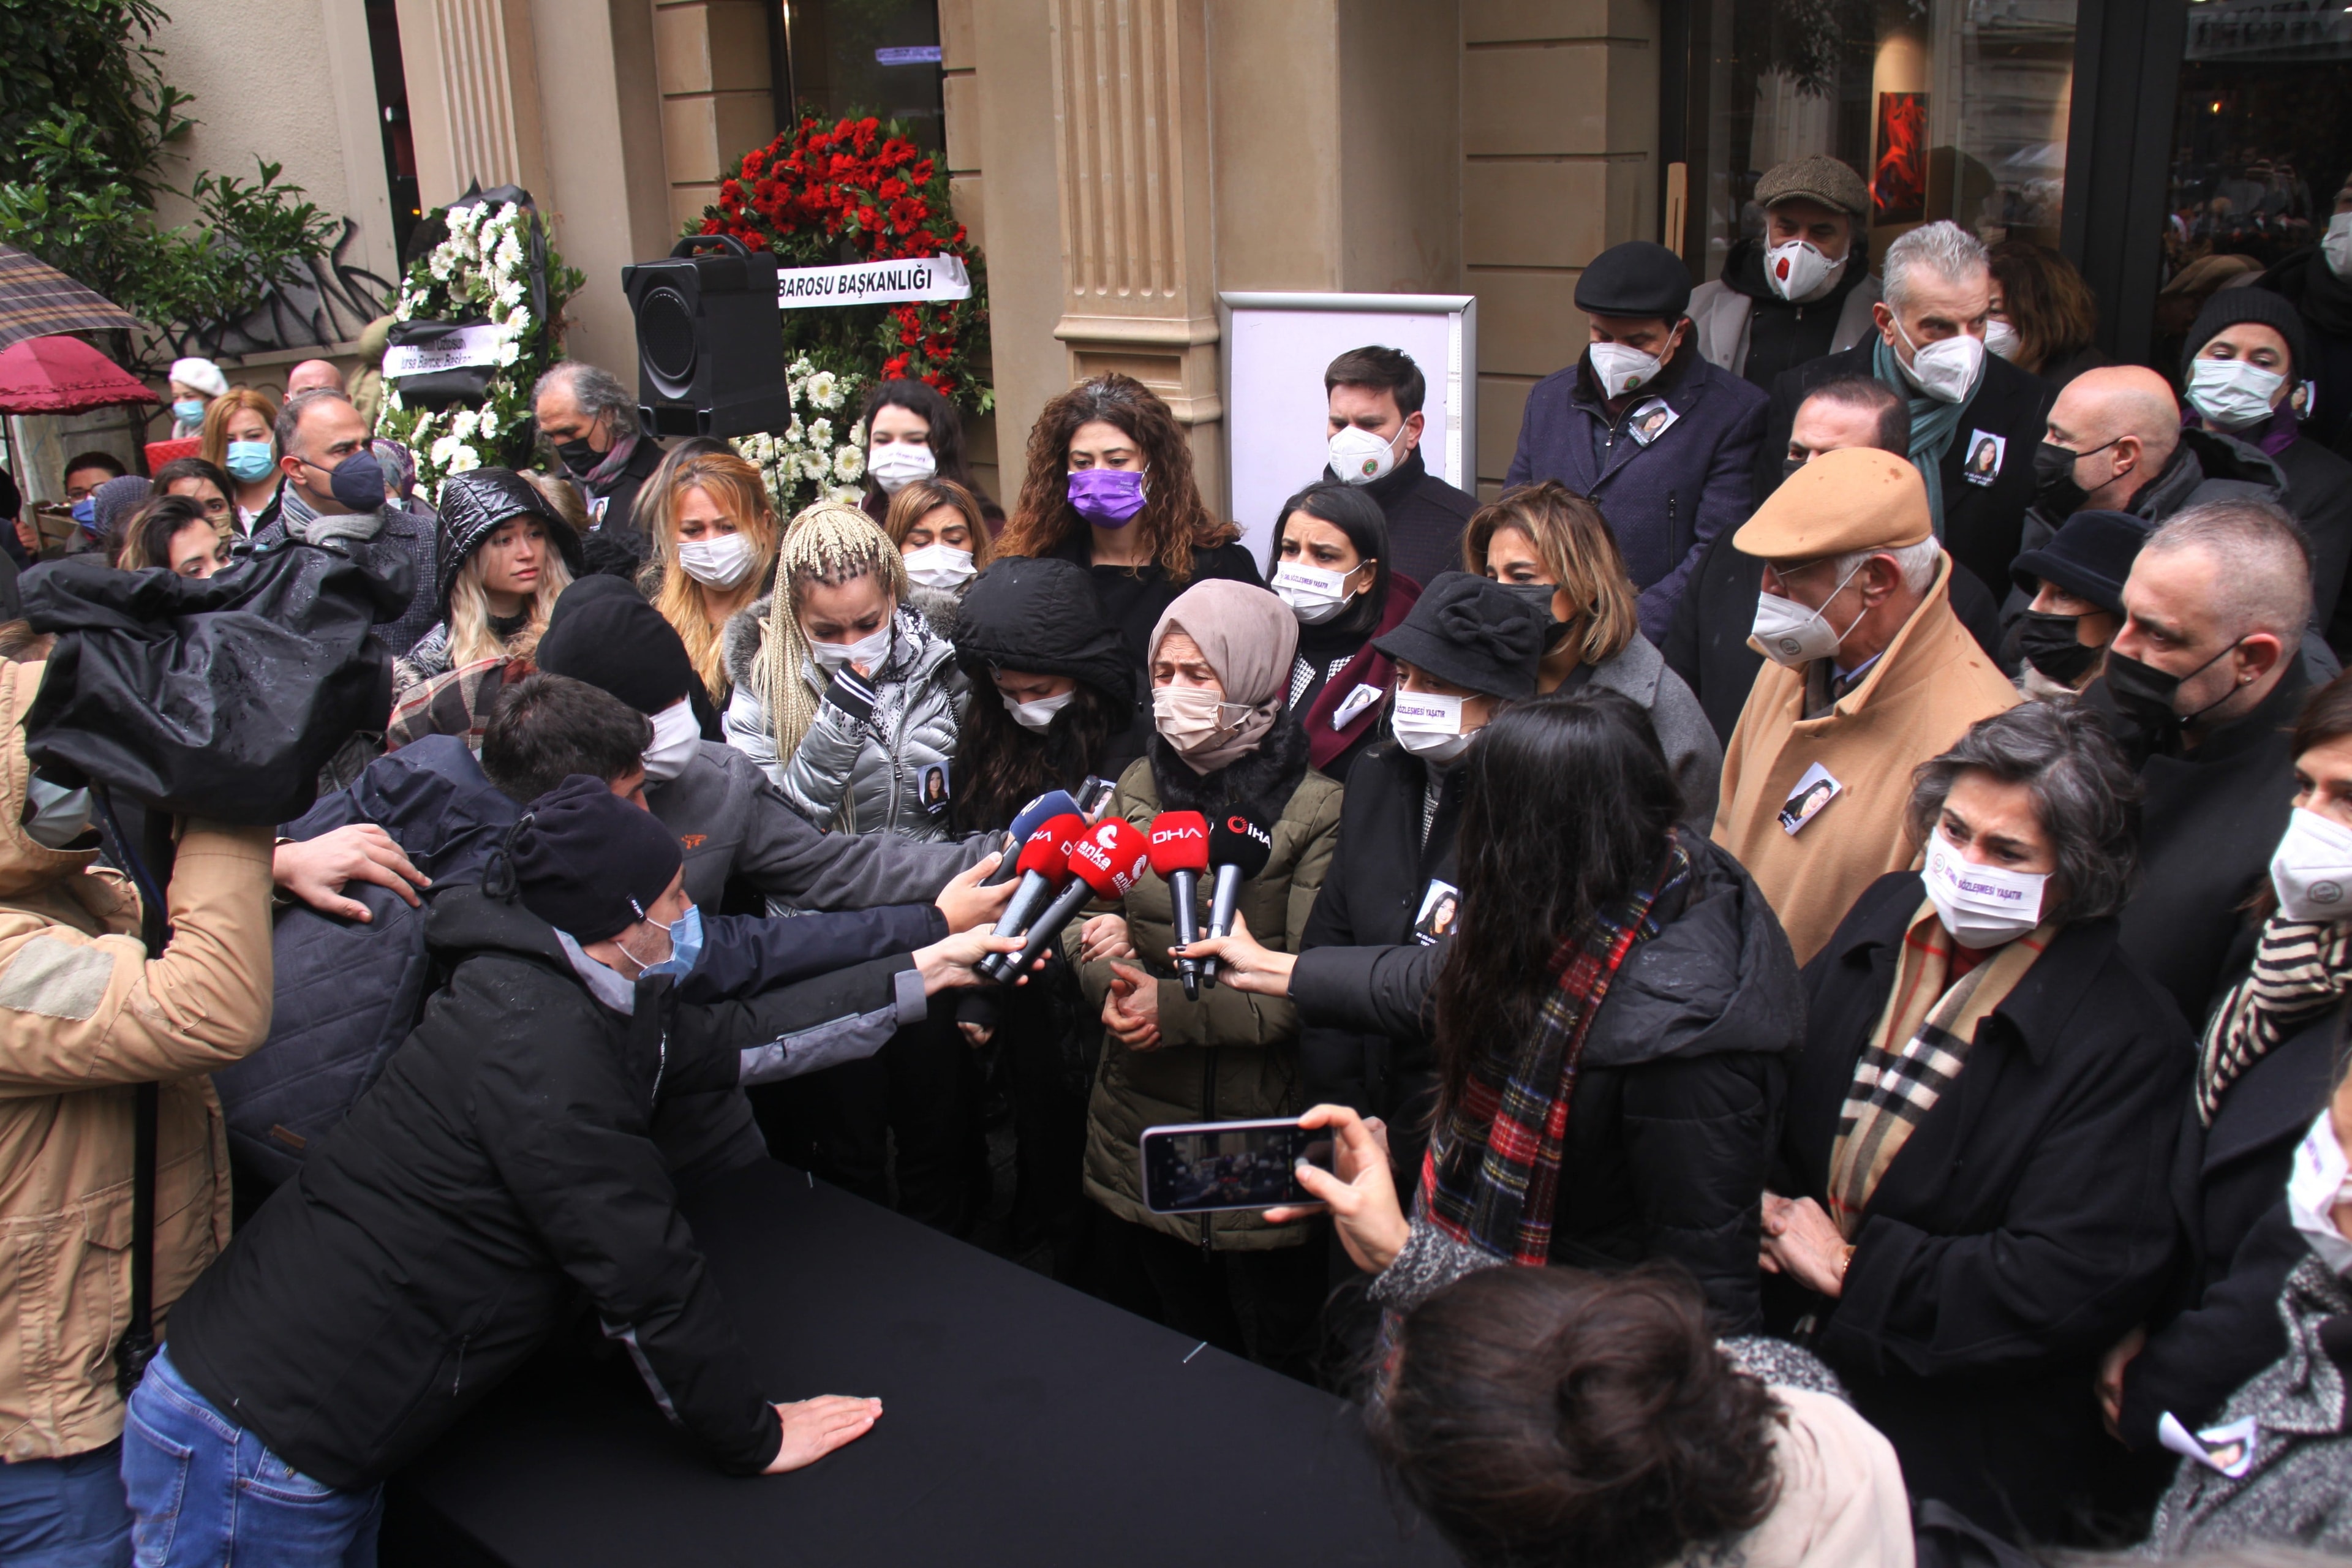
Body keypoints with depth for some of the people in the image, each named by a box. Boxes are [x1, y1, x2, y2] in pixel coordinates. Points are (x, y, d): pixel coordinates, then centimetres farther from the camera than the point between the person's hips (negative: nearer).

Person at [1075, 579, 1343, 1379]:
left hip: (1264, 1124, -5)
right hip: (1141, 1125, 5)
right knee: (1170, 1355, 21)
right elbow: (1085, 912, 6)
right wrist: (1113, 977, -16)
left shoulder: (1317, 809, -13)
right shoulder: (1138, 787, 7)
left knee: (1277, 1359, 10)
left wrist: (1180, 1008, -22)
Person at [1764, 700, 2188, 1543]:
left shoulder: (2126, 1037, -19)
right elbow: (1777, 1077, 9)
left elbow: (2069, 1282, -24)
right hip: (1787, 1342, 5)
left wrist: (1852, 1270, -20)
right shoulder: (1889, 913, -1)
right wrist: (1770, 1208, -10)